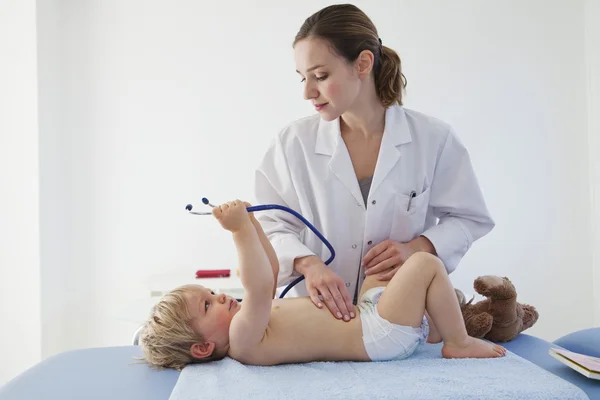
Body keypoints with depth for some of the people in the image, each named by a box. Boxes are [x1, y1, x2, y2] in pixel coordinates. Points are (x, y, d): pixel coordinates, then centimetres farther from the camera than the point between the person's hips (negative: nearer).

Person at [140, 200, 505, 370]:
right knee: (427, 264, -14)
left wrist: (250, 223, 5)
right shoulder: (243, 338, -23)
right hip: (381, 336, -11)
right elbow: (260, 290, -40)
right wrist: (241, 232, -37)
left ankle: (428, 327, 24)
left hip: (362, 313, 11)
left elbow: (270, 273, 14)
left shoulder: (246, 324, 7)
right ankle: (459, 343, 3)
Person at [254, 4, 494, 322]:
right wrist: (308, 264, -25)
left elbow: (468, 218, 5)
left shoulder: (432, 139, -4)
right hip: (320, 313, 0)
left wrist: (418, 247, -14)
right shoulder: (293, 143, -3)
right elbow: (272, 225, -4)